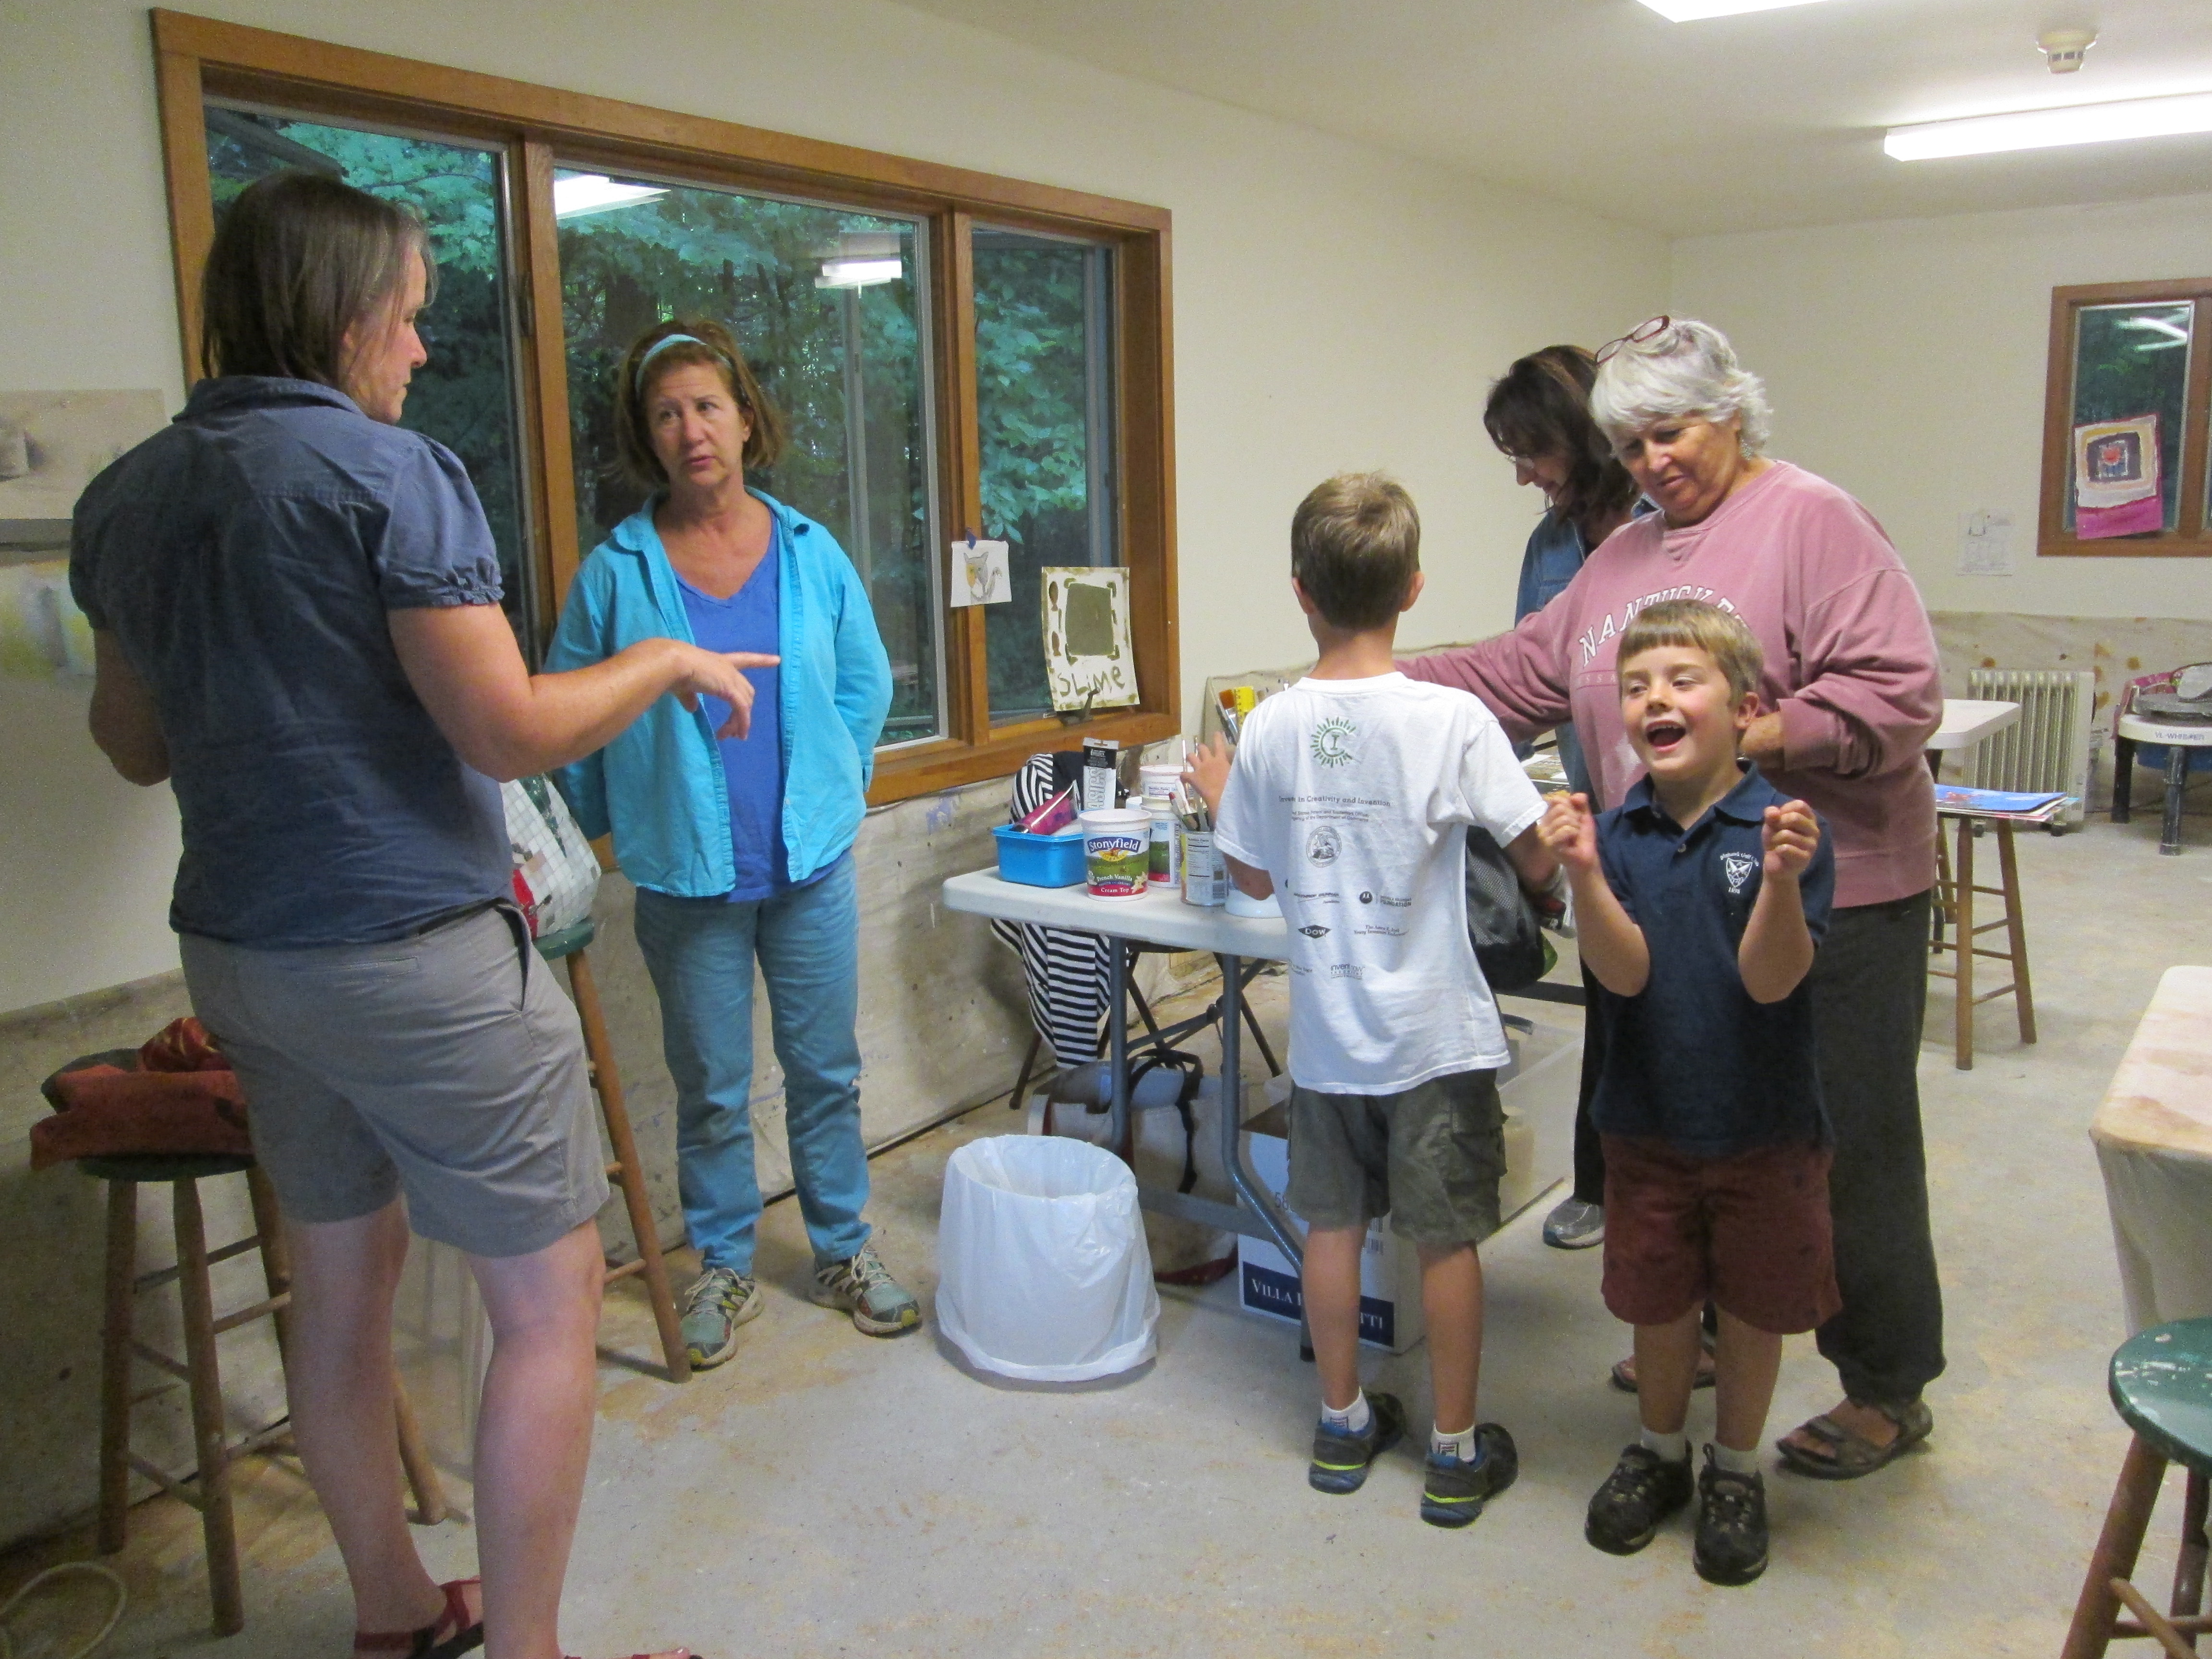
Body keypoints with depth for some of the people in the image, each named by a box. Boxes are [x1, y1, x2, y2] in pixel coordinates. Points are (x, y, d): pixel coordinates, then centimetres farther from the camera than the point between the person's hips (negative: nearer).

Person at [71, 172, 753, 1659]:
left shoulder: (124, 499, 8)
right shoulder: (390, 474, -15)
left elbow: (135, 745, 17)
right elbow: (511, 732, -19)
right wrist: (667, 663, -5)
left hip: (239, 954, 8)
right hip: (414, 952, -8)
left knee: (343, 1275, 20)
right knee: (551, 1301, 5)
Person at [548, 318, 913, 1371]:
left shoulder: (811, 553, 1)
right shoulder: (617, 572, -5)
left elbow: (866, 685, 11)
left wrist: (829, 790, 8)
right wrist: (625, 829, 3)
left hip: (812, 861, 2)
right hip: (686, 879, -1)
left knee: (826, 1072, 12)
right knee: (711, 1089, 10)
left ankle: (844, 1252, 29)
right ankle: (724, 1268, 28)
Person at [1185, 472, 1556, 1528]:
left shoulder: (1270, 729, -7)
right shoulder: (1453, 719, -15)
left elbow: (1253, 877, 4)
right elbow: (1537, 859, -10)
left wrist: (1219, 798, 22)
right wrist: (1565, 825, 13)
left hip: (1326, 1030, 3)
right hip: (1435, 1032, -2)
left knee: (1333, 1225, 16)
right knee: (1447, 1240, 10)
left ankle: (1343, 1425, 31)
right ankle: (1457, 1454, 23)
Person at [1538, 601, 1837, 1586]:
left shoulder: (1784, 830, -14)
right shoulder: (1616, 833, -8)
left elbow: (1771, 980, -20)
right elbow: (1625, 972, -17)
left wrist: (1782, 880, -37)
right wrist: (1584, 874, -32)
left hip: (1764, 1125, -1)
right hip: (1647, 1121, 2)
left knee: (1754, 1304, 15)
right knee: (1656, 1299, 16)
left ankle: (1734, 1473, 38)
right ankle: (1659, 1452, 41)